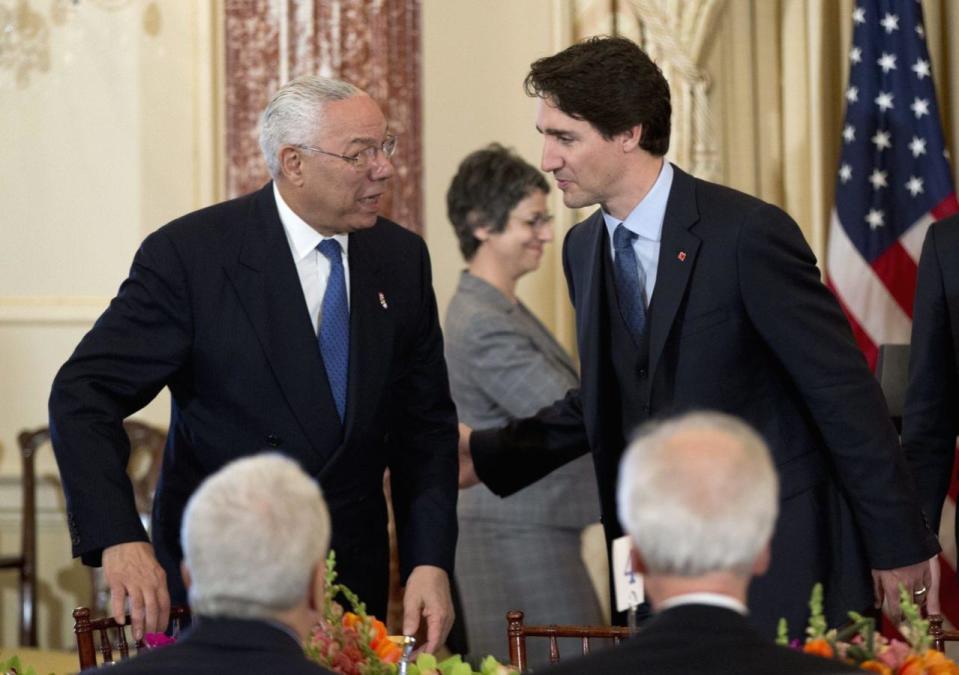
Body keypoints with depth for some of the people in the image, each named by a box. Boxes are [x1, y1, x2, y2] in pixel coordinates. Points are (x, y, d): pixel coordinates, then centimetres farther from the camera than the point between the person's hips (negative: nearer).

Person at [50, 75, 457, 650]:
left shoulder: (402, 258, 3)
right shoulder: (189, 253, -12)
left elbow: (426, 424, 7)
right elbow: (84, 395, -16)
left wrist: (430, 562, -6)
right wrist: (120, 540, -30)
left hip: (354, 584, 4)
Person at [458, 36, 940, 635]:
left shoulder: (749, 233, -16)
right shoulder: (584, 248, 7)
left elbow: (844, 394, -13)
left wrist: (899, 546, -10)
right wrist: (483, 455, 8)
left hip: (780, 562, -6)